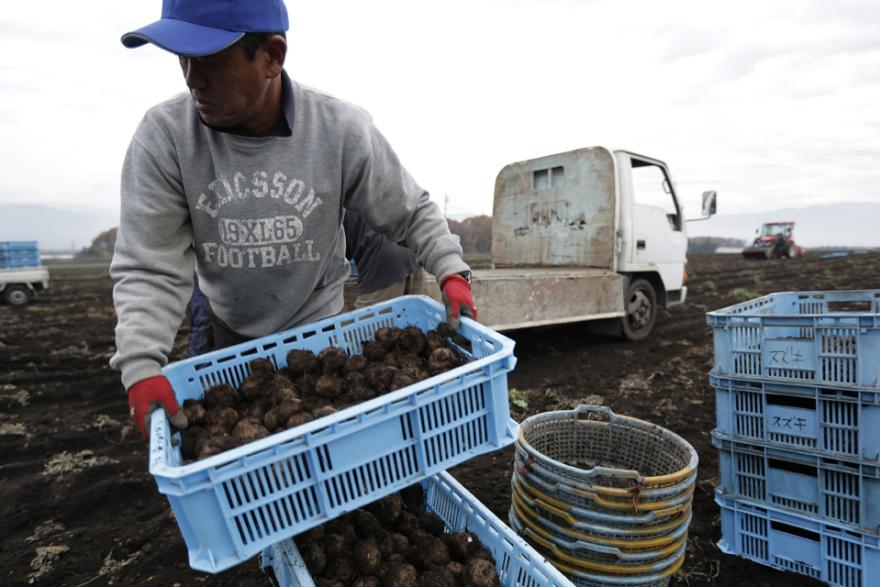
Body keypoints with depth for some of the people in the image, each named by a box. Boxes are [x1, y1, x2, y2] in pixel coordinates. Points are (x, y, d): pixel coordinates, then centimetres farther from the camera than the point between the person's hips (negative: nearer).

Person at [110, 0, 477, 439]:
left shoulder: (342, 130, -20)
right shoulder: (163, 136, -19)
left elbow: (412, 213, -9)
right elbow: (149, 269, -18)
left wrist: (452, 272, -24)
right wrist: (142, 367, -31)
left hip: (318, 325, -1)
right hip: (225, 332, 2)